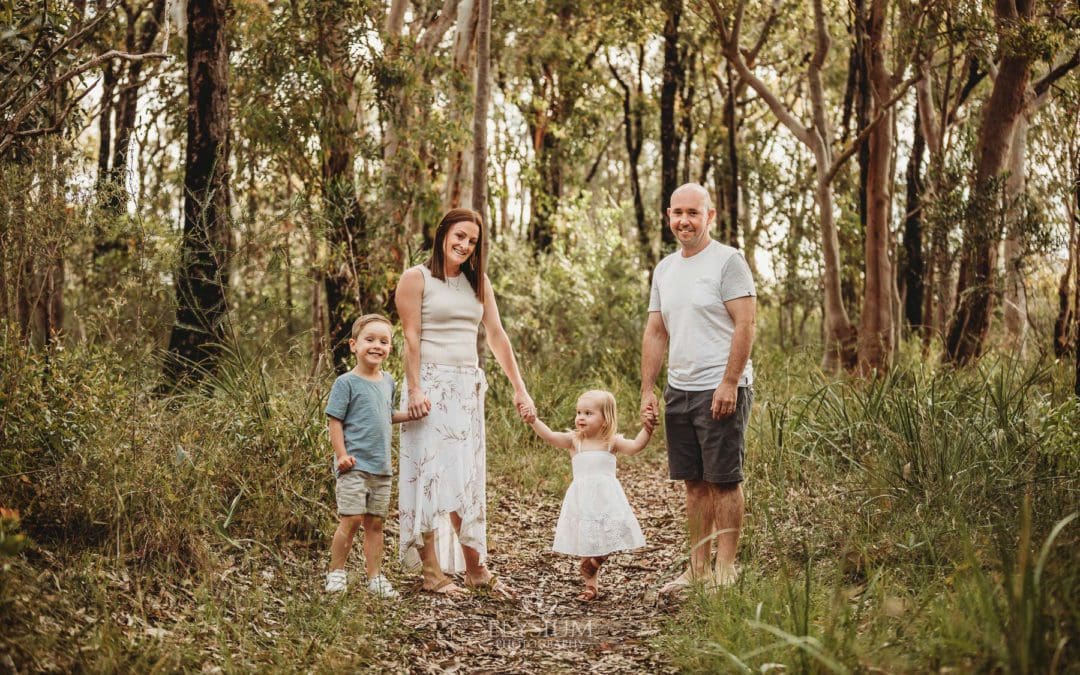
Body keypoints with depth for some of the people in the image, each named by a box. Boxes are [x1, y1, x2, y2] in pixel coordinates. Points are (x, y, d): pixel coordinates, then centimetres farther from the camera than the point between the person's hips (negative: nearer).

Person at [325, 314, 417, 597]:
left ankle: (375, 577, 15)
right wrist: (341, 455, -16)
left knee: (375, 522, 9)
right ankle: (336, 572, 7)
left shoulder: (388, 382, 12)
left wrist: (412, 414, 8)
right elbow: (334, 420, -9)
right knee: (352, 519, -8)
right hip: (355, 466, -6)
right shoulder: (346, 383, -8)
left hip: (382, 467, 6)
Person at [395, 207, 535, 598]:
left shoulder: (478, 282, 14)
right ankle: (431, 572, -1)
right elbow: (411, 338, -8)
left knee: (467, 477, 8)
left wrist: (519, 388, 6)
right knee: (431, 473, -4)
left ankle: (475, 569, 13)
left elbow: (497, 337, 11)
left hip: (468, 387, 6)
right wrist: (414, 389, -16)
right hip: (431, 385, -6)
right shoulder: (416, 279, -2)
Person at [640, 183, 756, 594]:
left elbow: (744, 326, -13)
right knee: (694, 482, 10)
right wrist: (647, 389, 10)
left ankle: (724, 570, 5)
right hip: (678, 390, 7)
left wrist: (729, 383, -19)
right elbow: (655, 333, 17)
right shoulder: (665, 269, 15)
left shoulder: (727, 261, -7)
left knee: (724, 481, -2)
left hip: (720, 390, -7)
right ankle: (698, 569, 17)